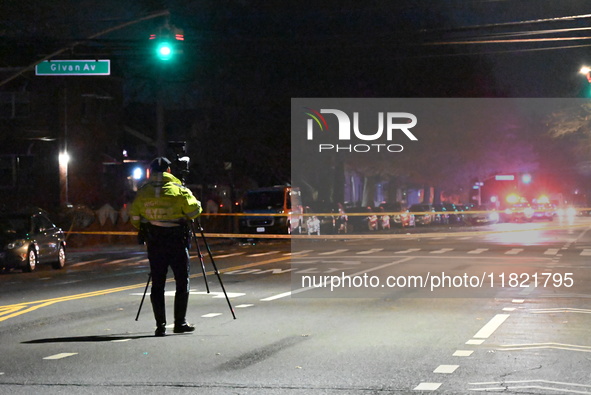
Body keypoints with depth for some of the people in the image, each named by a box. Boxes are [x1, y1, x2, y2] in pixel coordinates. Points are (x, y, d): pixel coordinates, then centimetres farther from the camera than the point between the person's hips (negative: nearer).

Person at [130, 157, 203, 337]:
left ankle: (160, 325, 1)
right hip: (177, 241, -3)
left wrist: (142, 229, 24)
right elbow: (194, 210, -7)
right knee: (182, 282, 7)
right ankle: (180, 322, 6)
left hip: (154, 242, 3)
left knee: (157, 283, 6)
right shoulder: (178, 190, -7)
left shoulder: (142, 192, 3)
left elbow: (134, 217, 7)